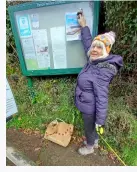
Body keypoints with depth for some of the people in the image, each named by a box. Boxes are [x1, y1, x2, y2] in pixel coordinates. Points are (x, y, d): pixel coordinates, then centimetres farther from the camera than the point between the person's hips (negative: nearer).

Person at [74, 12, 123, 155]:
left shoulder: (103, 71, -32)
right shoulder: (94, 61, -6)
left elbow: (102, 97, -30)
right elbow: (87, 43, 11)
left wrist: (100, 120, -23)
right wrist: (84, 26, 16)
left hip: (90, 108, -8)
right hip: (87, 105, 8)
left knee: (89, 128, 20)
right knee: (91, 126, 31)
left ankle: (89, 147, 52)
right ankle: (95, 141, 60)